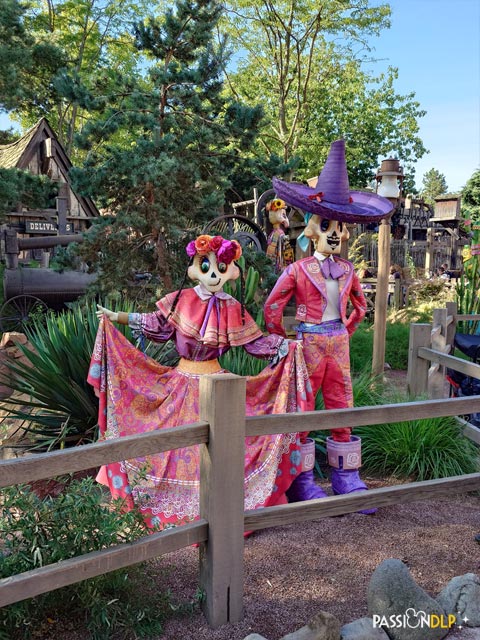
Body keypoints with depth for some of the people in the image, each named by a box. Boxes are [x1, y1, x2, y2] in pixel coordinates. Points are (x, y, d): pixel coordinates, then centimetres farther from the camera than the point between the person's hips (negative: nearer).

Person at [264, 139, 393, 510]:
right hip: (308, 344, -5)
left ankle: (346, 478, 21)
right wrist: (282, 342, -1)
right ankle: (301, 481, 15)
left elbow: (360, 306, 22)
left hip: (339, 344, 5)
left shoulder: (347, 271, 7)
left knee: (342, 410, 9)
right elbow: (272, 308, -4)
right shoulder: (298, 270, -7)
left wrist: (346, 333, 15)